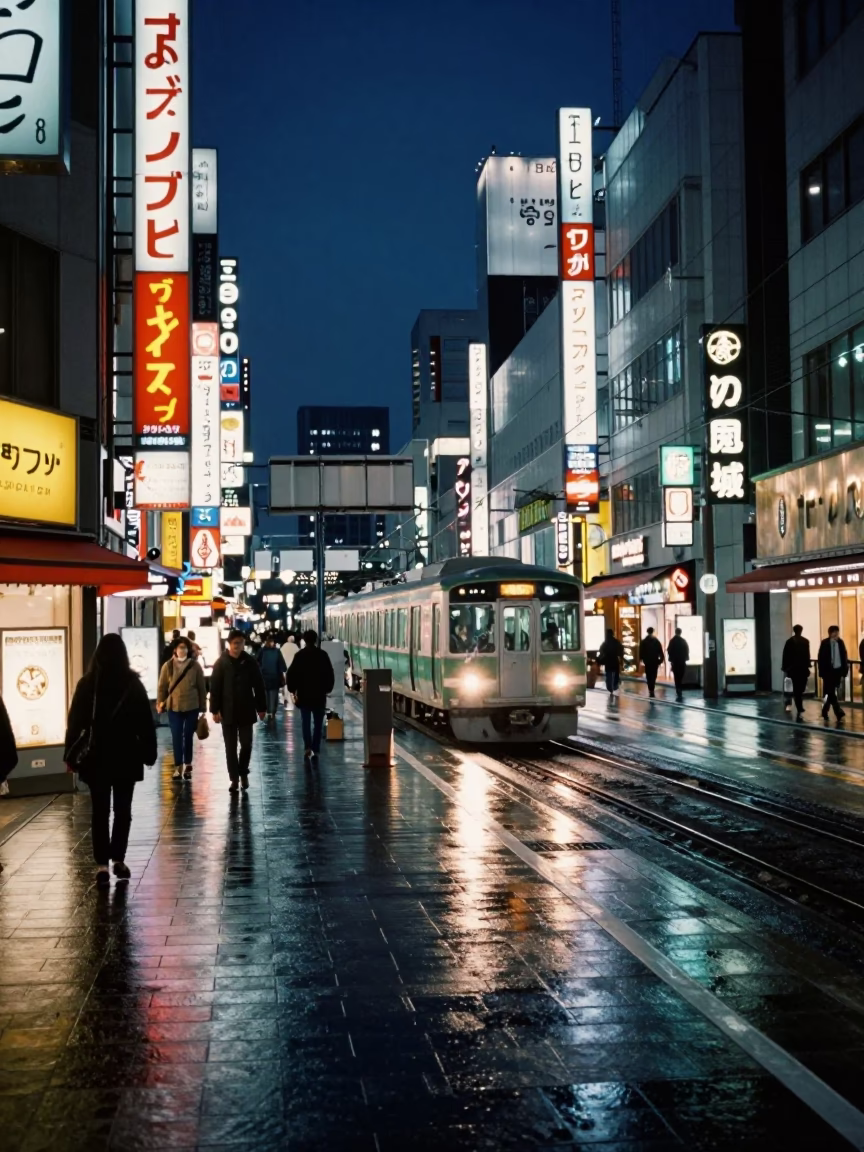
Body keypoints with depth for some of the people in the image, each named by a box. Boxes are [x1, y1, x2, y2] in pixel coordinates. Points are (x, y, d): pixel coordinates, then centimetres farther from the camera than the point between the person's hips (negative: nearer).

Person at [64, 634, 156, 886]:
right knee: (122, 809, 11)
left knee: (99, 811, 3)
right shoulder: (133, 683, -5)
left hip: (96, 756, 0)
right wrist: (149, 751, 4)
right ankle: (118, 860, 11)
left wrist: (70, 753, 3)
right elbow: (145, 722, -3)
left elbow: (75, 721, -2)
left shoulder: (87, 683, -4)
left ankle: (102, 864, -5)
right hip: (126, 756, 0)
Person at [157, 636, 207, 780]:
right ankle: (178, 767, 7)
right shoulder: (168, 666, -1)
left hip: (191, 706, 0)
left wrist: (202, 707, 2)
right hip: (173, 707, 0)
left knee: (188, 736, 9)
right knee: (176, 738, 0)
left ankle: (188, 766, 20)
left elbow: (202, 687, 1)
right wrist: (160, 702, -1)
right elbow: (162, 686, 4)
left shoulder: (195, 666, -3)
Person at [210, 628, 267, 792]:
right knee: (230, 747, 4)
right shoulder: (221, 663, -4)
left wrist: (261, 707, 3)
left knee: (246, 744, 5)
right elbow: (214, 688, -4)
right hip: (227, 711, -1)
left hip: (246, 711, 1)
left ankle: (243, 773, 28)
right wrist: (215, 710, -9)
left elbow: (259, 686, 4)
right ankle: (234, 778, 12)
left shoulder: (250, 661, 0)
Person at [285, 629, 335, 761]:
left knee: (306, 722, 6)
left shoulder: (299, 655, -3)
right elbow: (330, 674, 0)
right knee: (318, 723, 8)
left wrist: (292, 689, 7)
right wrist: (328, 689, 10)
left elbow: (291, 674, -4)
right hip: (319, 694, 0)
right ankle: (315, 750, 4)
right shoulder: (323, 655, -2)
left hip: (304, 694, 0)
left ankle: (308, 747, -11)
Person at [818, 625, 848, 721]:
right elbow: (821, 659, -6)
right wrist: (822, 673, -10)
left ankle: (825, 712, 19)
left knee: (831, 692, 9)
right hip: (828, 671, -3)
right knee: (830, 692, -6)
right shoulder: (825, 643, -8)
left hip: (838, 670, 3)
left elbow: (844, 657, 4)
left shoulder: (840, 642, 0)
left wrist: (844, 672, -1)